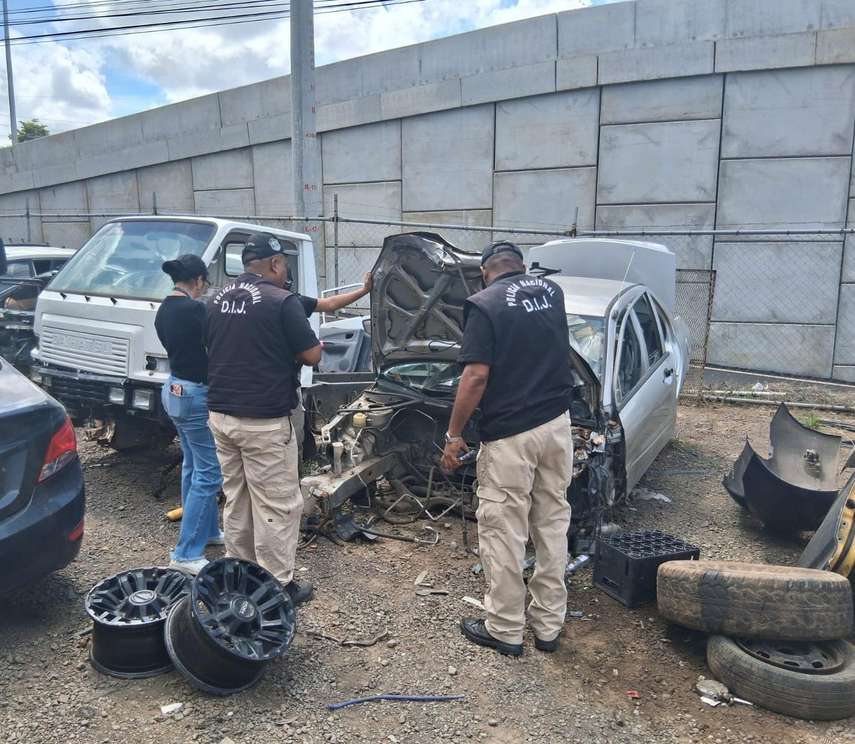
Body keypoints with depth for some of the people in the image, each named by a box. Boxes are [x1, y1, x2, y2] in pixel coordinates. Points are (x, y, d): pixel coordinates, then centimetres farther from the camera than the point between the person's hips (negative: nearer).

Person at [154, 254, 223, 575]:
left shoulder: (163, 311, 8)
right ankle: (187, 554, 0)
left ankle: (208, 530, 33)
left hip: (174, 390, 10)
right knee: (208, 474, -4)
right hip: (197, 395, -10)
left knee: (194, 467, 19)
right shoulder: (196, 310, -19)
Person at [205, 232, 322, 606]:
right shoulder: (281, 301, -13)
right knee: (276, 505, 2)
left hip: (221, 415, 7)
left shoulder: (217, 301, 8)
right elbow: (312, 355, -9)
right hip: (264, 421, -7)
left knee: (235, 500, 17)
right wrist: (287, 347, 11)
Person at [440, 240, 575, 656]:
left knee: (503, 531, 5)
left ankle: (505, 630, 17)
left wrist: (453, 435, -9)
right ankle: (548, 625, 25)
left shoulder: (485, 305, -9)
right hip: (557, 424, 7)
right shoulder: (552, 292, 10)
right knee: (552, 524, 14)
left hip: (510, 434, -6)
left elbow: (477, 376, -16)